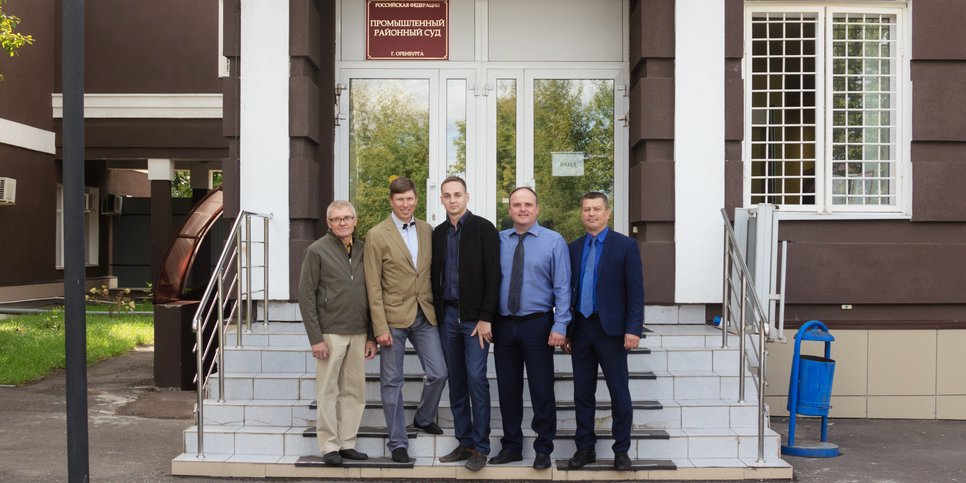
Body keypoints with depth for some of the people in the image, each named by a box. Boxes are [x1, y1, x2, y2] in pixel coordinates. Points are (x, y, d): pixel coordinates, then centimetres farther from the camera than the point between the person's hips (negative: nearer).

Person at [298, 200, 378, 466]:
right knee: (328, 392, 1)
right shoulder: (317, 250, -3)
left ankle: (347, 444, 17)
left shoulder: (363, 250, 10)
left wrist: (371, 336, 10)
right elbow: (306, 295, -6)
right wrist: (315, 338, -11)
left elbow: (371, 294, 13)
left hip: (358, 333, 5)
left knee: (354, 391, 8)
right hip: (331, 332, -4)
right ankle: (329, 447, 9)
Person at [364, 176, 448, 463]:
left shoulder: (427, 231, 7)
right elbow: (373, 286, -8)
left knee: (438, 373, 4)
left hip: (425, 315, 4)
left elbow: (432, 272, 12)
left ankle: (424, 418, 32)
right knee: (392, 383, 4)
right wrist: (380, 327, -12)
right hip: (394, 317, -4)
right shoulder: (377, 236, -6)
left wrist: (437, 309, 6)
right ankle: (398, 443, 16)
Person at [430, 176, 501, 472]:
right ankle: (464, 443, 17)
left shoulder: (484, 229, -5)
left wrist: (486, 318, -14)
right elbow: (435, 276, 12)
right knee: (456, 381, 8)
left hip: (475, 317, -5)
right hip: (447, 315, 5)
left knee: (476, 379, -6)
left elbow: (492, 276, -9)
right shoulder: (438, 233, 10)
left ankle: (480, 447, 3)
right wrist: (436, 314, 4)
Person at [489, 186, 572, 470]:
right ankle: (511, 446, 25)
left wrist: (560, 326, -12)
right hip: (503, 325, 3)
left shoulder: (554, 241, -3)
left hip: (537, 324, -3)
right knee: (508, 388, 11)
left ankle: (543, 449, 19)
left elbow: (562, 287, -6)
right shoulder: (498, 241, 5)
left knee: (542, 389, 4)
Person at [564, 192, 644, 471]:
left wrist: (633, 329, -13)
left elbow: (635, 291, -6)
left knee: (619, 392, 3)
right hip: (580, 328, 4)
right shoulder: (574, 248, 10)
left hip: (610, 329, -4)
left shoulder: (625, 246, -3)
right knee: (583, 392, 9)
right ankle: (585, 448, 19)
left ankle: (621, 450, 15)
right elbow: (568, 289, 11)